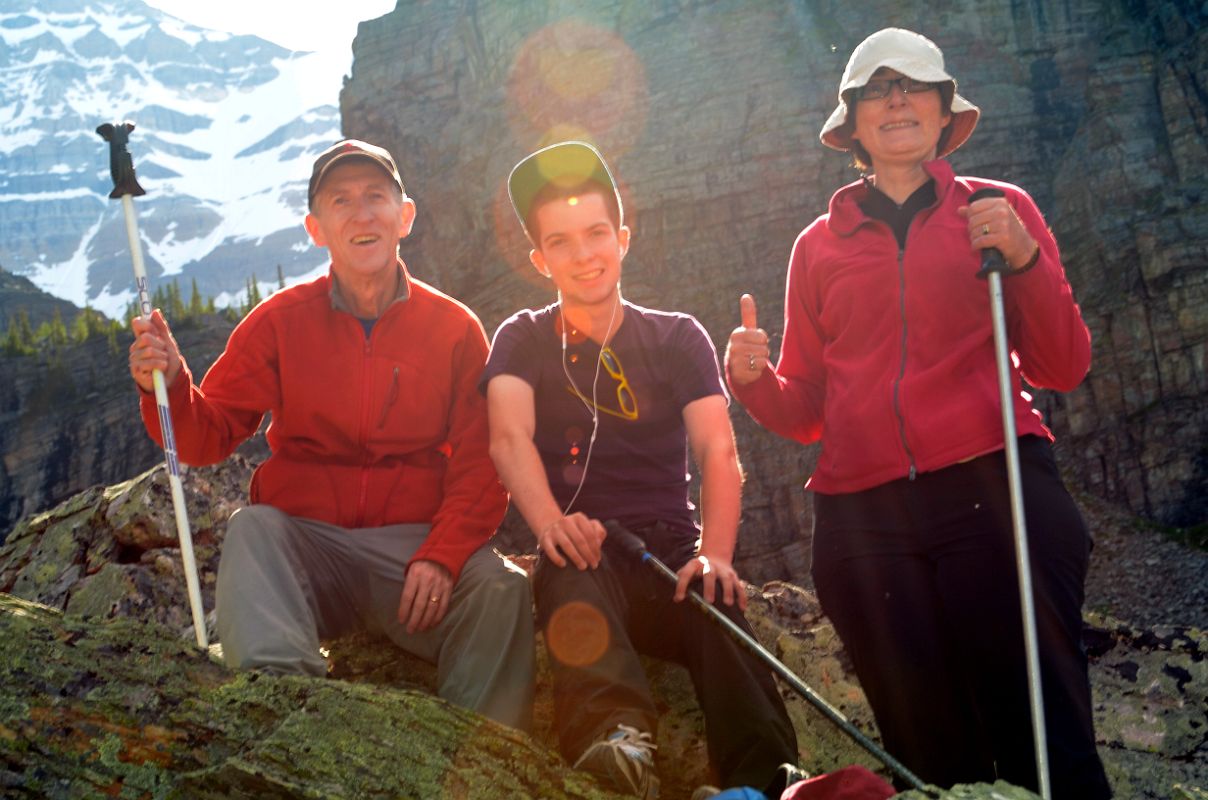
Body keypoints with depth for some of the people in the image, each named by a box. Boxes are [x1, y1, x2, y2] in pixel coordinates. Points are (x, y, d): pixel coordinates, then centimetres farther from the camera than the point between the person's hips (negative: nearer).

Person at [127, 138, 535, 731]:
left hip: (413, 539, 0)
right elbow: (209, 438, 1)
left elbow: (481, 466, 0)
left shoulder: (455, 327, 4)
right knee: (251, 529, -30)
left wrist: (441, 555, -16)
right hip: (303, 538, 1)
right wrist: (170, 389, -21)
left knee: (503, 592, -27)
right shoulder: (280, 322, 5)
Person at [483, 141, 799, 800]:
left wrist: (714, 552, -25)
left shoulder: (676, 338, 10)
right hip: (580, 554, -1)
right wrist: (550, 522, -31)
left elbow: (718, 453, -5)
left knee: (718, 601, -34)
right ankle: (616, 736, -59)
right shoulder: (522, 341, 11)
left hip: (668, 550, 1)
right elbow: (510, 438, -9)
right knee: (573, 569, -37)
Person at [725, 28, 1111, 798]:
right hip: (863, 519, 2)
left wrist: (1024, 260, -9)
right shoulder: (821, 244, 15)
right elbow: (805, 412, 16)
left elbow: (1061, 369, 5)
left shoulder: (1000, 210, 11)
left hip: (994, 493, -2)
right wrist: (753, 379, -4)